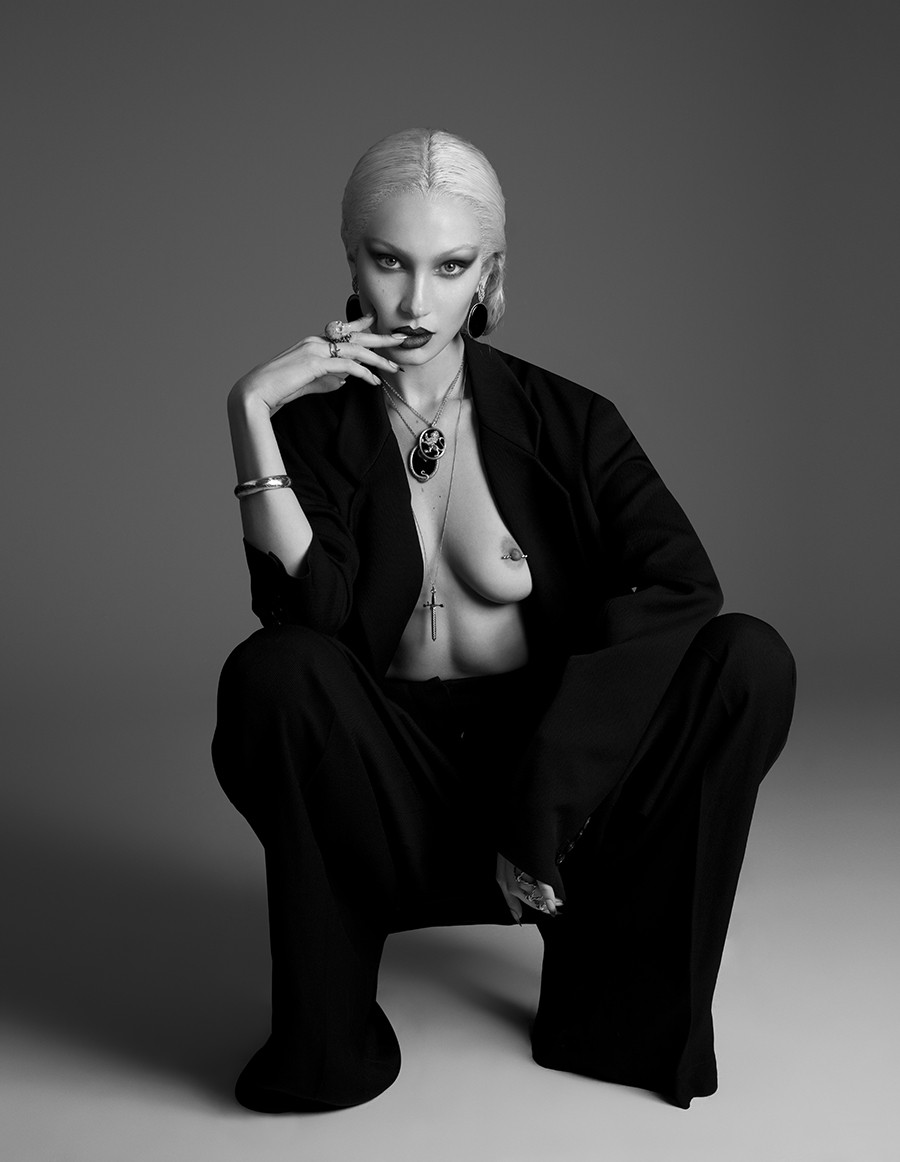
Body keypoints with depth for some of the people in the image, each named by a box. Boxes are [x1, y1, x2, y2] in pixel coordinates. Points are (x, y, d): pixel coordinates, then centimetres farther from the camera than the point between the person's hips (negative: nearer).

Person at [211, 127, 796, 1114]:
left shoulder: (563, 421, 1)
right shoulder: (314, 425, 1)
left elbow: (682, 584, -15)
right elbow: (308, 615, -15)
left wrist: (548, 776, -25)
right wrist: (250, 412, -19)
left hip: (569, 784, 1)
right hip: (396, 796, -1)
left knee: (749, 661, -22)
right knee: (274, 671, -30)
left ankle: (628, 1010, -6)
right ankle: (324, 1036, -11)